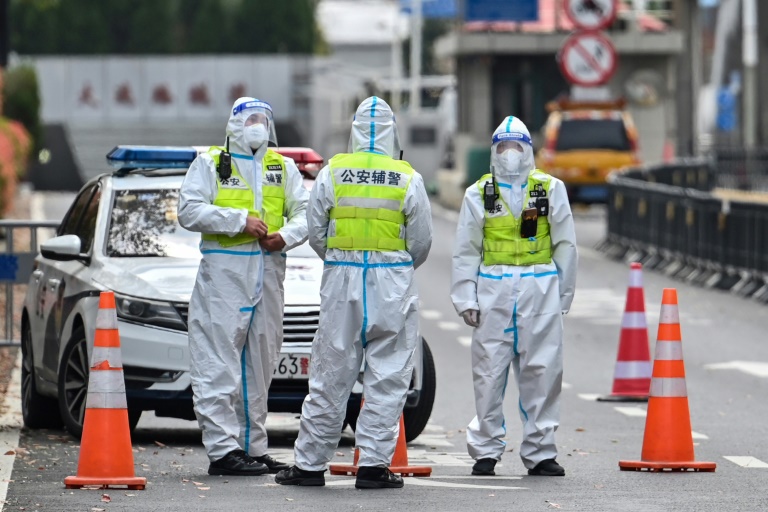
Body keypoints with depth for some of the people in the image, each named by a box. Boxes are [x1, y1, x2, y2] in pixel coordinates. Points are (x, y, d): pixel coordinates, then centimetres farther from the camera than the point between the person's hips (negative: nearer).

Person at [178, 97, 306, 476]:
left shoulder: (283, 167, 17)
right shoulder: (210, 164, 4)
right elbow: (190, 211, -7)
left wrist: (286, 236, -11)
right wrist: (240, 220, -14)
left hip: (267, 273, 5)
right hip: (223, 273, -5)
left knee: (259, 365, 10)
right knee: (219, 366, -9)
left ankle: (253, 448, 17)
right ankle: (223, 451, -11)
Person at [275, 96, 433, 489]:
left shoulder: (332, 172, 1)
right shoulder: (408, 179, -2)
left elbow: (315, 231, 4)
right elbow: (422, 241, 3)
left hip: (341, 280, 1)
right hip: (393, 282, -1)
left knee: (330, 376, 6)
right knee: (387, 378, 3)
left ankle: (310, 463, 9)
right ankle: (374, 464, 0)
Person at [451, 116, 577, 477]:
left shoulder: (551, 190, 8)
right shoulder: (479, 194, 8)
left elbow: (565, 245, 11)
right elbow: (465, 251, 9)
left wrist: (563, 295, 8)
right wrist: (465, 298, 2)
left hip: (540, 288, 0)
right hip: (493, 288, 0)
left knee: (542, 372, 0)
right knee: (489, 373, 0)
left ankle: (540, 452, 8)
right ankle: (486, 450, 9)